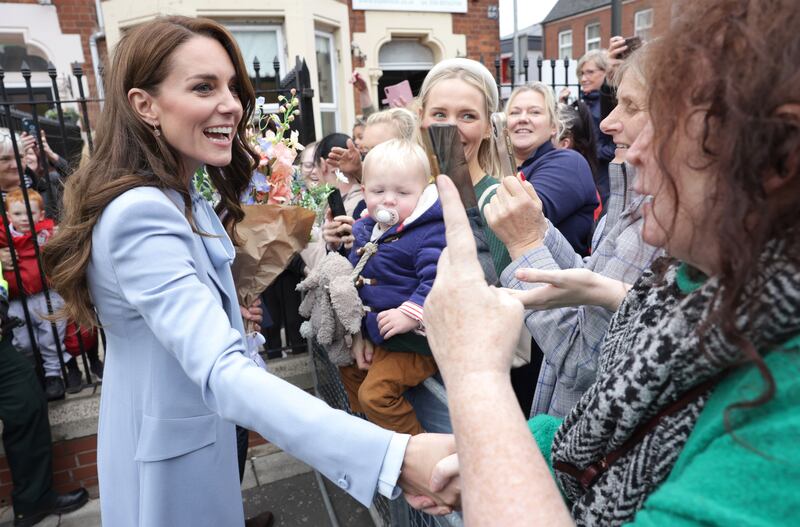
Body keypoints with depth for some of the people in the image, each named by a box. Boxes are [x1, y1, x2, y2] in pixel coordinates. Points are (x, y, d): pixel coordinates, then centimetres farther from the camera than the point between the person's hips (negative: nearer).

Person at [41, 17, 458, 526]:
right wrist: (394, 454, -51)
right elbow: (221, 374, -44)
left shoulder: (177, 196, 3)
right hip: (173, 455, -9)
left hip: (199, 429, 9)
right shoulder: (141, 212, -30)